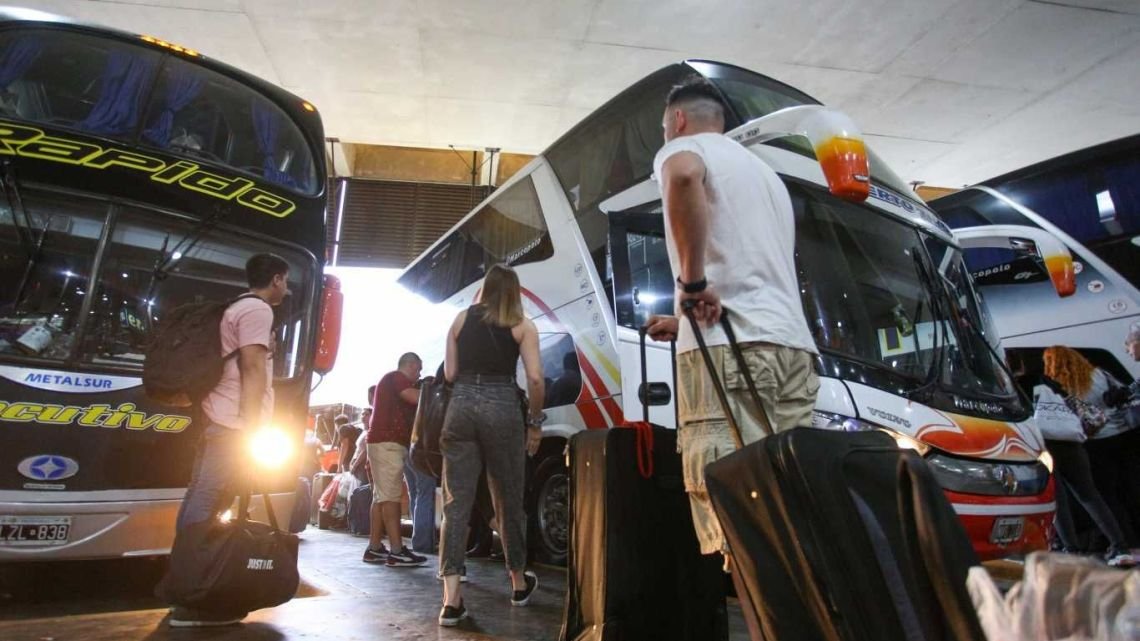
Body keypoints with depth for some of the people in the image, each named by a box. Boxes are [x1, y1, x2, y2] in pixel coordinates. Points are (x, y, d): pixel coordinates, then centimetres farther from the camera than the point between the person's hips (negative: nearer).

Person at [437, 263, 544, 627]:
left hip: (462, 405, 2)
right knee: (508, 501, 12)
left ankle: (451, 601, -2)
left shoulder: (462, 319, 12)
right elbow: (535, 379, -6)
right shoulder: (522, 325, 4)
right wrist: (535, 422, 4)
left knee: (456, 503, 3)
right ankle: (519, 584, 29)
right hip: (502, 408, -2)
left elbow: (449, 374, 9)